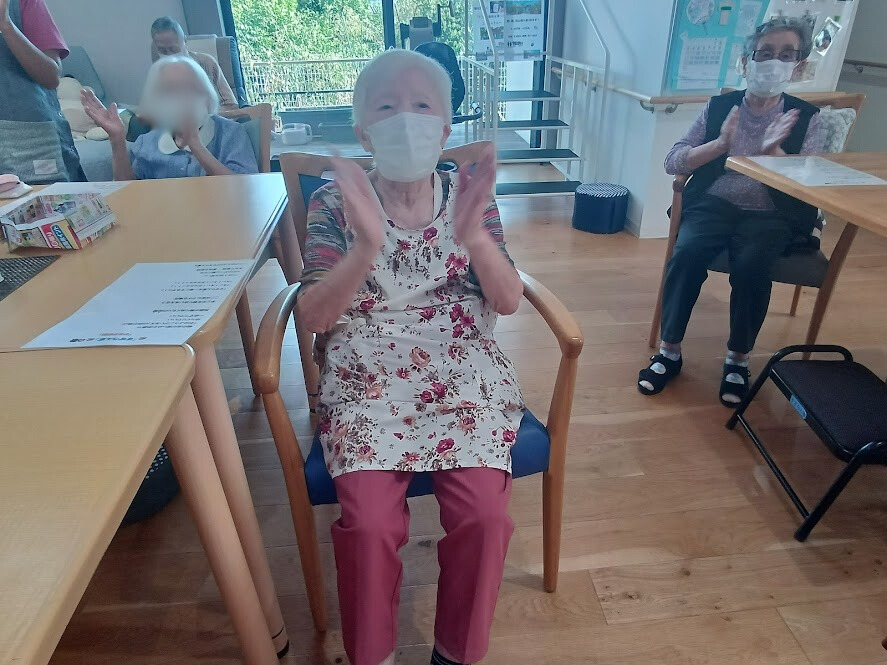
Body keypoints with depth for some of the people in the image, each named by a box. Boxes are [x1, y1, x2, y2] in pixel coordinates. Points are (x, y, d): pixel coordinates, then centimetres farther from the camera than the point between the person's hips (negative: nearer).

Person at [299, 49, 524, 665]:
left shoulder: (470, 195, 5)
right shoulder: (335, 202, 0)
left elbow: (509, 302, -4)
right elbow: (315, 317, -9)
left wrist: (472, 233, -23)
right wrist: (366, 246, -27)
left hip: (463, 373, 2)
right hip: (366, 379, -1)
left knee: (484, 512, -18)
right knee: (368, 522, -22)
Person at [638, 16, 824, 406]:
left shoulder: (806, 119, 7)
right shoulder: (720, 106, 9)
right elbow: (672, 163, 2)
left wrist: (773, 151, -17)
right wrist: (720, 144, -12)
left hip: (770, 216, 0)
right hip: (713, 204, 1)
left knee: (751, 265, -32)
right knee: (687, 253, -30)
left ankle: (738, 360, -10)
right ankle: (669, 352, -14)